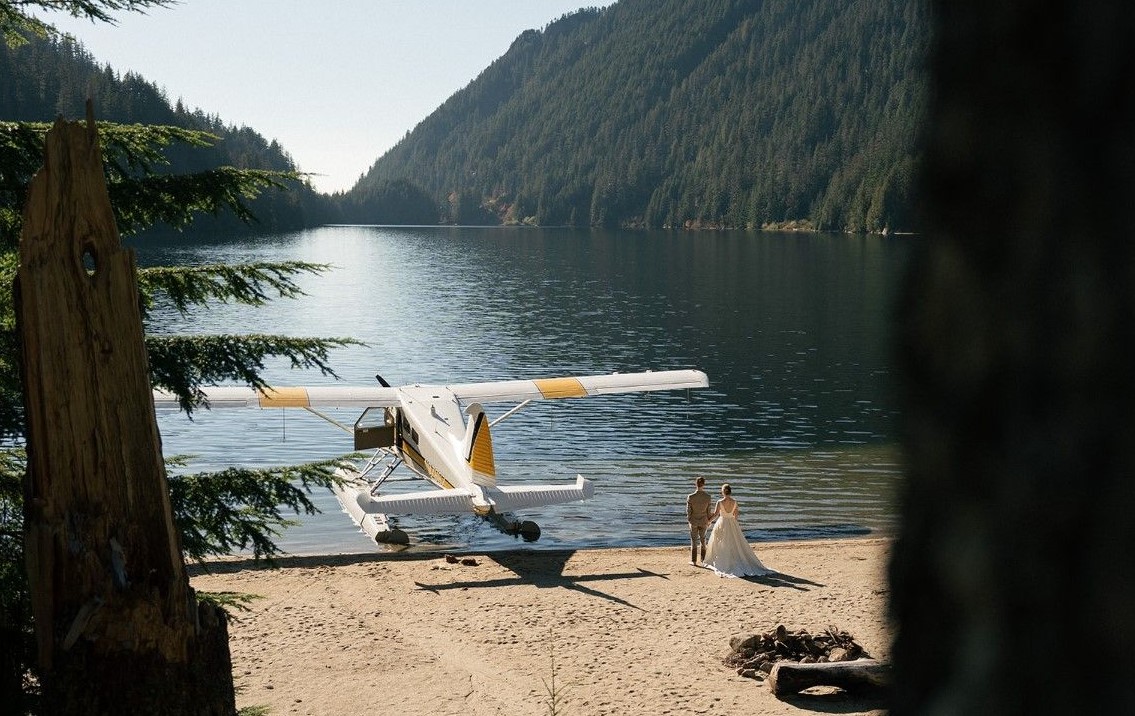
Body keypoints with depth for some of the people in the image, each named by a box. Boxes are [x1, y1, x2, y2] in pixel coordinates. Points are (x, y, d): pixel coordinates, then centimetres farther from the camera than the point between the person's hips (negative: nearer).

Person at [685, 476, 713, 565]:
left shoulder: (690, 497, -19)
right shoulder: (708, 497, -15)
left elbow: (688, 511, -11)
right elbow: (709, 511, -6)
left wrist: (689, 520, 5)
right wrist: (709, 522, 8)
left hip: (693, 521, -1)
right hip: (704, 521, 1)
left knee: (694, 541, 13)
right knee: (703, 539, 20)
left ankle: (694, 561, 17)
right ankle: (703, 559, 30)